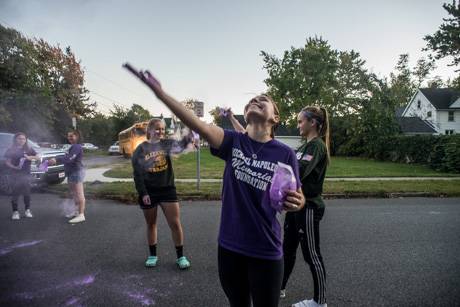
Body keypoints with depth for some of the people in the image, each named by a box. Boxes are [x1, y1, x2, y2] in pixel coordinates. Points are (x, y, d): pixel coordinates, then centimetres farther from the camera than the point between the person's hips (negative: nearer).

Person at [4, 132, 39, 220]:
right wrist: (14, 167, -19)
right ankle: (15, 212, 6)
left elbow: (38, 158, 3)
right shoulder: (11, 150, 2)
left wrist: (30, 157, -15)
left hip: (26, 174, 2)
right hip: (15, 174, -1)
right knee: (15, 193, -1)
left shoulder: (29, 149, 6)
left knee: (27, 192, 6)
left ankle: (27, 210, 17)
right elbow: (7, 162, -1)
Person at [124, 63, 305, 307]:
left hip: (265, 253, -2)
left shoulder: (284, 154, -9)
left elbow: (297, 198, 0)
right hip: (229, 247, 2)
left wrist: (296, 202, -24)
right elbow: (198, 124, -19)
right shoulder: (232, 142, -5)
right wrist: (160, 93, -29)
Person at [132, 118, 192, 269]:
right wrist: (143, 193, -10)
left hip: (167, 190, 1)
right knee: (151, 224, 14)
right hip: (148, 192, 0)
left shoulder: (167, 144, 1)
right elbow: (137, 174, -4)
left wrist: (188, 137, -41)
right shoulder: (141, 149, -3)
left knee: (175, 224, -1)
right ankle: (153, 255, 31)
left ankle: (181, 256, 13)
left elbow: (180, 145, -20)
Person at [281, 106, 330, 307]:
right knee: (288, 248, 19)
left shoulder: (317, 145, -16)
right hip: (296, 204, 9)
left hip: (308, 207, -9)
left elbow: (298, 173, -28)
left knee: (311, 254, 4)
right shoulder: (306, 145, 13)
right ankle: (279, 288, 36)